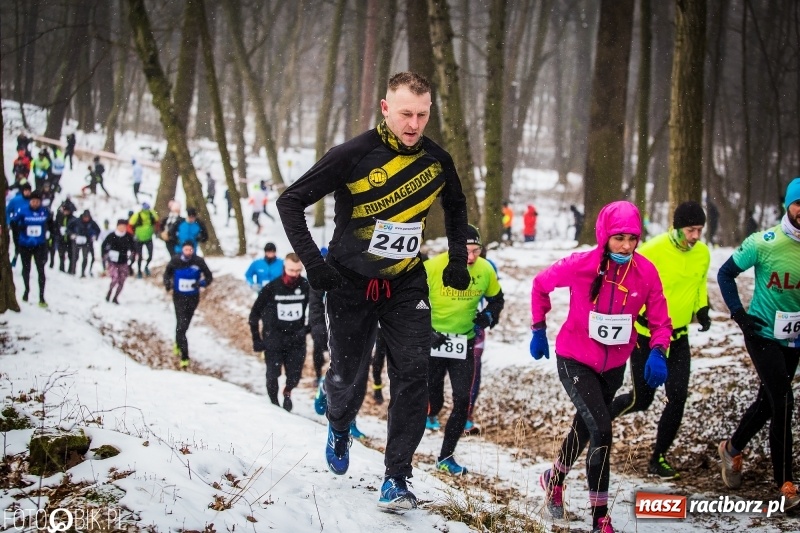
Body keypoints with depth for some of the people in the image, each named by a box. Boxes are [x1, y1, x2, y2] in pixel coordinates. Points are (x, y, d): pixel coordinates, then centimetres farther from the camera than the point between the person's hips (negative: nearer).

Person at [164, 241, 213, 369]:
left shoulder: (198, 261, -12)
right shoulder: (175, 260, -11)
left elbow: (209, 277, -4)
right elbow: (168, 272, 7)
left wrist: (201, 283, -24)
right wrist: (167, 283, -13)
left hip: (193, 298, 2)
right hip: (179, 297, -2)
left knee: (184, 325, 19)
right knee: (181, 325, -12)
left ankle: (178, 343, 49)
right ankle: (184, 357, -10)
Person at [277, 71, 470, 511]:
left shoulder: (437, 161, -6)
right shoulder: (353, 156, -19)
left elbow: (455, 206, 18)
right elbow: (291, 201, -13)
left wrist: (458, 260, 10)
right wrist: (312, 261, -20)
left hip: (407, 284, 2)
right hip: (351, 283, -2)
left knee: (412, 375, -10)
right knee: (348, 376, 9)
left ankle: (396, 477, -2)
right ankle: (339, 427, 44)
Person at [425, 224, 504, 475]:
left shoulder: (485, 270, -7)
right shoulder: (432, 267, -18)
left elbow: (496, 299, 12)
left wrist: (489, 317, -8)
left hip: (464, 344, 3)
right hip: (432, 341, -3)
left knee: (462, 402, -1)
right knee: (432, 403, -2)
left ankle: (446, 457, 14)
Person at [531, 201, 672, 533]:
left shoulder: (646, 272, -16)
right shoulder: (581, 265, -22)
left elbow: (660, 320, -5)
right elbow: (541, 284, -3)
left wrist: (657, 353, -24)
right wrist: (538, 329, 4)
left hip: (613, 366, 4)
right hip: (575, 360, -4)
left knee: (585, 426, 24)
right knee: (601, 430, -19)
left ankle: (555, 478, 53)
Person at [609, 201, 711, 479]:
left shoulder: (703, 253, -1)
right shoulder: (653, 251, -20)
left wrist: (702, 309, 3)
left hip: (679, 337, 5)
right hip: (646, 336, -5)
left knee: (677, 398, -5)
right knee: (641, 399, 2)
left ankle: (659, 458, 9)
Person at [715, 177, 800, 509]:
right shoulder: (764, 243, -15)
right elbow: (726, 273, -3)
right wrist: (738, 313, -11)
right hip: (763, 333, -4)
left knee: (768, 402, 17)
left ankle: (732, 449, 42)